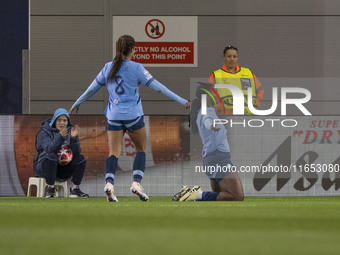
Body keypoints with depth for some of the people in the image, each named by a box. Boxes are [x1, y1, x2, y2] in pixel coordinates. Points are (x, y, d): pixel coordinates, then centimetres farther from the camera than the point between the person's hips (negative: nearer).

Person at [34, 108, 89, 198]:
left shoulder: (70, 131, 5)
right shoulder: (45, 131, -7)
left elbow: (77, 152, -7)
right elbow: (49, 149, -26)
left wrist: (73, 138, -25)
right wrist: (60, 137, -41)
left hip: (64, 168, 5)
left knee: (81, 159, -14)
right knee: (51, 156, -35)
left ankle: (74, 189, -10)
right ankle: (50, 188, -26)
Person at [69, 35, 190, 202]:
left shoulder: (108, 68, 4)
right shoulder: (136, 68, -6)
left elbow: (92, 88, 12)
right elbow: (157, 86, -7)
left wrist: (76, 104, 27)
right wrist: (181, 101, -3)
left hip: (114, 117, 3)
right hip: (133, 116, -3)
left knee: (114, 152, 1)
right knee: (141, 149, 14)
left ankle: (109, 183, -23)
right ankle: (136, 183, -3)